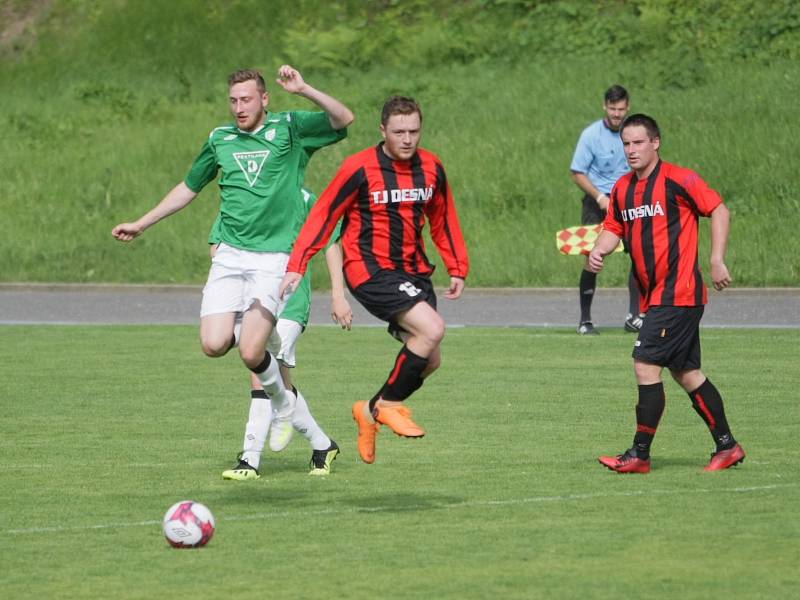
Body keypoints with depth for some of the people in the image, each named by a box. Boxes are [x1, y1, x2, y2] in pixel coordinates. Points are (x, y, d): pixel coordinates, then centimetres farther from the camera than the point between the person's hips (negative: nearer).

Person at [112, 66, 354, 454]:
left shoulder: (289, 129, 0)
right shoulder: (220, 139, 12)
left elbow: (343, 119, -15)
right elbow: (189, 188, 26)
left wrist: (303, 90, -27)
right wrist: (141, 225, 29)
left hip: (274, 258, -4)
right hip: (229, 256, 4)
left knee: (250, 353, -15)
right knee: (214, 345, -12)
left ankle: (283, 404, 15)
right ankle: (243, 331, 25)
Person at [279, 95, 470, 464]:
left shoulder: (431, 168, 4)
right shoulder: (359, 168, -13)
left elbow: (443, 219, 17)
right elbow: (323, 215, -8)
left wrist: (457, 269, 13)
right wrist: (297, 266, -12)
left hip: (413, 271, 7)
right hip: (370, 270, -7)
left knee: (429, 360, 4)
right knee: (432, 329, -24)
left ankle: (372, 411, 25)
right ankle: (388, 404, -6)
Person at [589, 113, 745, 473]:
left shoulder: (678, 180, -11)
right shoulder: (623, 189, 11)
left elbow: (719, 210, -8)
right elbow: (613, 228, 18)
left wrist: (717, 261, -13)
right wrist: (598, 251, -4)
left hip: (678, 292, -8)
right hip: (655, 295, 8)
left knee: (646, 365, -12)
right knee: (686, 372, 12)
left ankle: (639, 455, -8)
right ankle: (727, 447, 21)